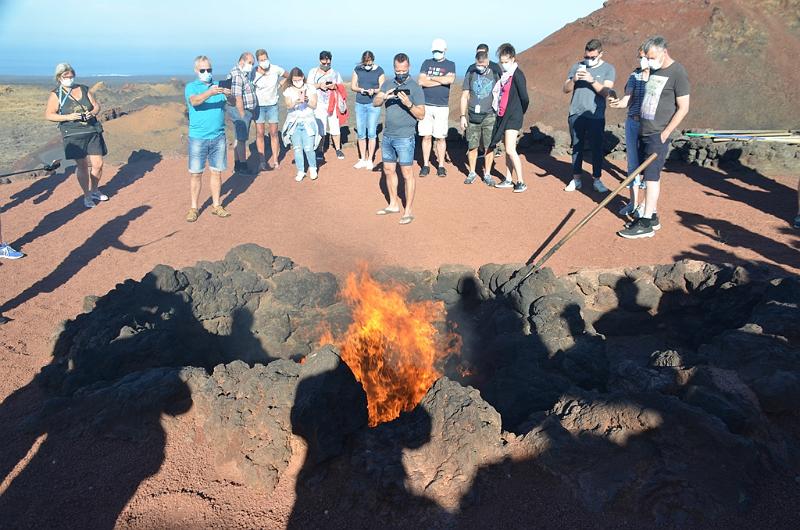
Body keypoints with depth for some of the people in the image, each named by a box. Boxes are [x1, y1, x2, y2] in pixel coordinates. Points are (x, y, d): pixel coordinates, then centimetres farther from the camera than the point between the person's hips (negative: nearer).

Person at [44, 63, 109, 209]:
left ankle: (95, 190, 24)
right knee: (83, 166, -4)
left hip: (93, 131, 3)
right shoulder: (56, 94, -1)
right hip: (73, 135, -3)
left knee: (98, 164, 1)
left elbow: (96, 105, 15)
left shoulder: (84, 89, 10)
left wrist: (92, 113, -8)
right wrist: (68, 117, -16)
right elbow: (48, 115, -2)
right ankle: (87, 196, 10)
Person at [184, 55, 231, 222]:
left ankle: (216, 205, 19)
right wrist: (210, 92, -38)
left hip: (218, 137, 3)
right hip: (198, 138, -2)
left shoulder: (219, 85, 10)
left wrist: (229, 95, -26)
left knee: (217, 172, 8)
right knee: (195, 173, 1)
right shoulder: (191, 87, 1)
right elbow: (194, 101, -20)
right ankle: (193, 208, 8)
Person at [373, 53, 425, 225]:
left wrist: (408, 104, -25)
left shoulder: (415, 88, -6)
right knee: (388, 170, 14)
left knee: (407, 173, -2)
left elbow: (421, 115, -9)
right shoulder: (387, 84, 9)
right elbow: (375, 102, -1)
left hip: (404, 138, -6)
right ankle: (394, 204, 28)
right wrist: (384, 97, -21)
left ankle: (409, 210, 5)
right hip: (387, 136, 6)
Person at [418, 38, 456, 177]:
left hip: (442, 106, -1)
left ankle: (441, 166, 9)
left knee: (440, 137, 1)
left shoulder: (450, 64, 8)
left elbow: (450, 80, -13)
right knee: (426, 136, 2)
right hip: (426, 105, 1)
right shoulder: (426, 63, 12)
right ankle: (425, 165, 9)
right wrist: (441, 81, -5)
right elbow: (421, 81, -4)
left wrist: (430, 78, -5)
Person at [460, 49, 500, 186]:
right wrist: (463, 116, 1)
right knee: (472, 146, 2)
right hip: (473, 116, 0)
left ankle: (487, 174, 12)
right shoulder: (470, 75, 5)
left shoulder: (494, 74, 5)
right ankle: (472, 173, 17)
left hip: (489, 116, 0)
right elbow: (464, 96, 8)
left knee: (489, 147, 0)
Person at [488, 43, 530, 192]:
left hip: (513, 118, -8)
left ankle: (521, 182, -5)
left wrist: (520, 113, 1)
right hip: (503, 116, 8)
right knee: (508, 150, 12)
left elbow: (525, 99, -14)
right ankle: (508, 180, 19)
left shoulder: (517, 75, -12)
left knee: (510, 150, -12)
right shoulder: (504, 74, 11)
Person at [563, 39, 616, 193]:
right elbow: (566, 89, 5)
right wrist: (574, 79, -15)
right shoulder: (577, 66, 8)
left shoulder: (608, 69, 2)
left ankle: (597, 180, 9)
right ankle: (576, 179, 14)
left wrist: (592, 80, -22)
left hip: (596, 116, -2)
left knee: (597, 148, 1)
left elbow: (606, 92, -10)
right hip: (576, 115, 2)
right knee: (577, 147, 7)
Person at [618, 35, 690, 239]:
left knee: (652, 176, -9)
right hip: (644, 131, 8)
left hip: (658, 135, -8)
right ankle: (652, 216, 18)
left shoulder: (678, 73, -10)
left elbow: (683, 108, -12)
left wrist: (665, 133, -15)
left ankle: (646, 224, -8)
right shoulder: (654, 70, 14)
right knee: (650, 175, 11)